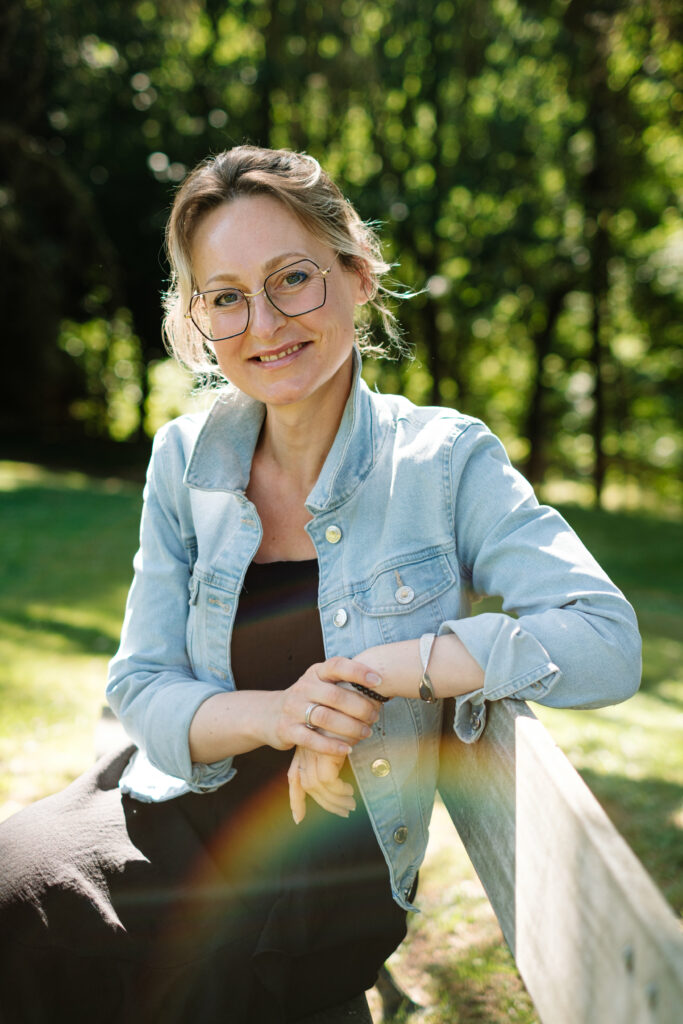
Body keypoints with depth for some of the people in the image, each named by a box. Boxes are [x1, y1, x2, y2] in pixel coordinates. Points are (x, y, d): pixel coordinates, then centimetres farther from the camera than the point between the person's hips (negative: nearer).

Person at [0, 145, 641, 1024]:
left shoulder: (446, 460, -10)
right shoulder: (185, 459, -2)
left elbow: (607, 643, -19)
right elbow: (140, 688, -2)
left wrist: (374, 673, -23)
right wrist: (275, 713, -22)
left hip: (334, 863, -4)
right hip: (175, 813, 4)